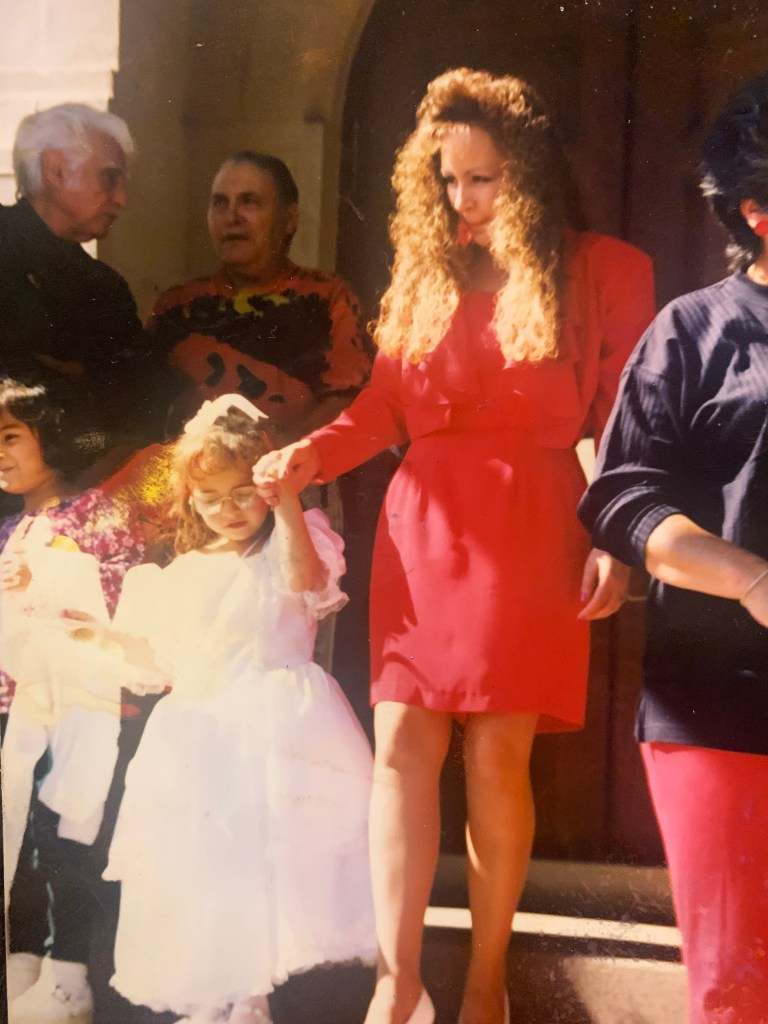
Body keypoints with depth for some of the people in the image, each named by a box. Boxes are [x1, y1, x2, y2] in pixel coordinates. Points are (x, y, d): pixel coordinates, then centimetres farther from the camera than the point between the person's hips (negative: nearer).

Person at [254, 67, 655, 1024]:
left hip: (530, 529, -3)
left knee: (497, 753, -1)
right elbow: (385, 403, 9)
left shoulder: (606, 272, 4)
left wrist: (617, 539, -7)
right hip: (420, 525, 3)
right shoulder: (424, 271, 13)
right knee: (401, 744, -3)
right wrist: (313, 452, -8)